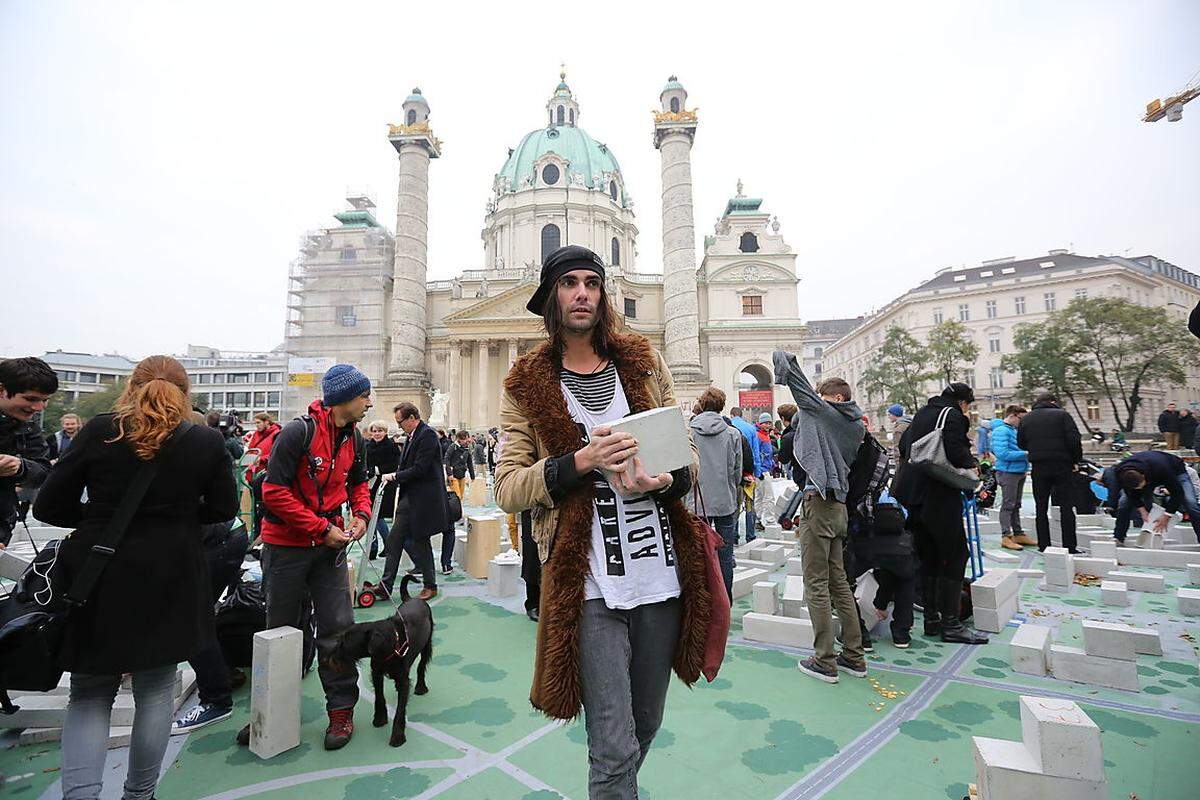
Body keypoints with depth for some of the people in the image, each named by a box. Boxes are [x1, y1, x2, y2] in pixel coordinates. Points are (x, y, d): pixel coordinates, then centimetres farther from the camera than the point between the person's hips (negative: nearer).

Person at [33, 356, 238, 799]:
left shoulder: (99, 430, -6)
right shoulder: (207, 441, -6)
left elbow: (48, 506, -2)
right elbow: (223, 509, 1)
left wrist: (101, 520, 13)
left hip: (97, 581, 0)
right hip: (170, 583, 0)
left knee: (89, 694, 16)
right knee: (155, 691, 15)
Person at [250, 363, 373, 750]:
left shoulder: (354, 438, 3)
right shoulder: (299, 432, -18)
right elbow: (274, 491, -19)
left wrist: (361, 513, -3)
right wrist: (322, 528, -19)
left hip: (331, 544, 4)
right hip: (287, 545, -4)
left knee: (338, 627, 2)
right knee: (280, 629, 13)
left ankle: (341, 710, 17)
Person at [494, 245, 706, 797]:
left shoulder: (644, 363, 7)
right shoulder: (526, 384, 1)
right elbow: (507, 489, -4)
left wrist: (664, 479, -15)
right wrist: (580, 462, -19)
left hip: (664, 576, 4)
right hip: (588, 586, -3)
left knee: (645, 728, 23)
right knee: (614, 750, 1)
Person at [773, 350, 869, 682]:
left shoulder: (819, 408, -3)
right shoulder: (857, 426, 16)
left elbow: (783, 361, -1)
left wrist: (782, 360, 17)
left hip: (819, 503, -8)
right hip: (839, 506, 8)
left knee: (816, 586, -1)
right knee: (839, 583, 16)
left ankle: (824, 661, 6)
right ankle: (854, 657, 24)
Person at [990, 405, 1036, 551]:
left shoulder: (1014, 430, 14)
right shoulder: (1001, 431, -15)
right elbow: (1002, 453, -24)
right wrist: (1025, 454, -20)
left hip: (1019, 472, 10)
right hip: (1008, 472, -10)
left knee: (1016, 505, 16)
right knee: (1008, 505, -7)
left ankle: (1018, 534, 24)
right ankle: (1006, 537, -3)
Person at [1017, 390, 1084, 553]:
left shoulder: (1026, 419, 6)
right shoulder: (1062, 415, -3)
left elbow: (1021, 444, 9)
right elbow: (1074, 440, -9)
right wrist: (1076, 460, 3)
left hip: (1038, 468, 2)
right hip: (1062, 466, -2)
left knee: (1041, 508, 7)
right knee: (1066, 506, 5)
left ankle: (1044, 546, 7)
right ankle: (1069, 546, 7)